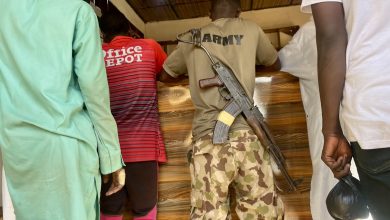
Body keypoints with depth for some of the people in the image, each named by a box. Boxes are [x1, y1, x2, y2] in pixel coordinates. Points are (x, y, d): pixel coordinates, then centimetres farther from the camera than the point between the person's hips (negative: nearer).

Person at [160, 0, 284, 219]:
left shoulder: (192, 38, 15)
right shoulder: (251, 29, 14)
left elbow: (165, 75, 28)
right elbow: (277, 63, 30)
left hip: (207, 139, 1)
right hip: (246, 136, 0)